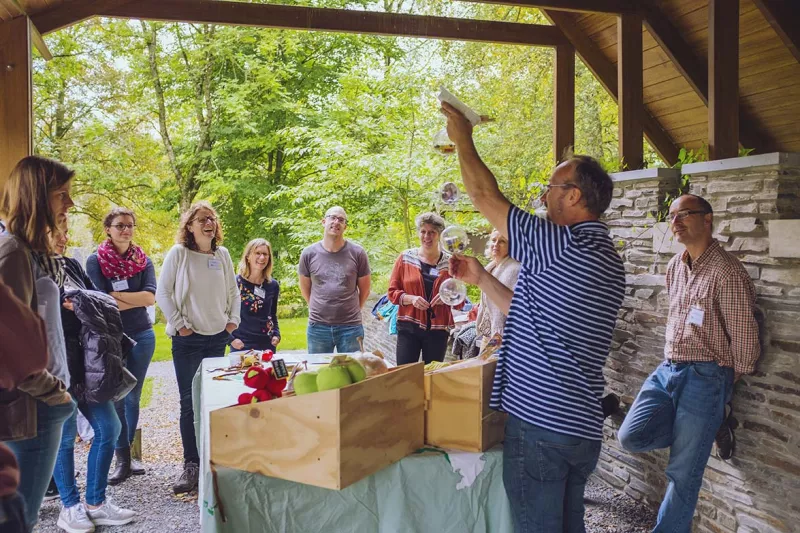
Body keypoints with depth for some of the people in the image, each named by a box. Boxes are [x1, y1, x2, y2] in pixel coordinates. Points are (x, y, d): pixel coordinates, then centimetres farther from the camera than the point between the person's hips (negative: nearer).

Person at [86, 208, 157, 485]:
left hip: (142, 335, 3)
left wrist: (116, 295, -14)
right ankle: (122, 458, 9)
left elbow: (150, 297, -10)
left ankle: (127, 453, 21)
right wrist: (136, 299, -14)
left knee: (133, 397, 10)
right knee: (116, 398, 0)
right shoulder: (96, 260, -4)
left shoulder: (143, 261, 5)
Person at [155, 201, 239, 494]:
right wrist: (179, 324, -10)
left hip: (218, 337, 4)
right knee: (189, 402, -2)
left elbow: (234, 291, 15)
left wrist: (233, 319, 5)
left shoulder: (222, 255, 5)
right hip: (187, 340, -4)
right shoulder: (178, 253, -6)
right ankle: (191, 465, 6)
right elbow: (162, 293, -6)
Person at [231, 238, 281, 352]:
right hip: (241, 345, -4)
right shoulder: (235, 283, -7)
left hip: (267, 345, 4)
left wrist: (276, 334, 2)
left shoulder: (273, 285, 6)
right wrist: (231, 338, -11)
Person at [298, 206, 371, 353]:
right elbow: (305, 288, 13)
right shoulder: (309, 254, 1)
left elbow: (364, 290, 7)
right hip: (318, 326, 1)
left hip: (350, 326, -1)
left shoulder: (357, 253, -2)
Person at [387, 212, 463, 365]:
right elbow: (392, 292, 4)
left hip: (438, 330, 1)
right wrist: (411, 298, -14)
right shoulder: (405, 258, 3)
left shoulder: (450, 263, 5)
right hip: (408, 328, -1)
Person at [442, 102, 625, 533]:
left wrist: (462, 139, 4)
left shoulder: (562, 246, -16)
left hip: (540, 424, -9)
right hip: (583, 427, 9)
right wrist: (480, 277, 17)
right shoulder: (606, 259, 14)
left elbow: (484, 196, -10)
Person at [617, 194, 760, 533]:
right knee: (632, 437, -4)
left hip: (705, 377, -7)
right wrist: (671, 362, 19)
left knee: (682, 473, 0)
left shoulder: (727, 271, -14)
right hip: (667, 370, 7)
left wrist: (727, 382, 1)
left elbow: (744, 336, -10)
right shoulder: (675, 267, 11)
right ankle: (701, 430, 16)